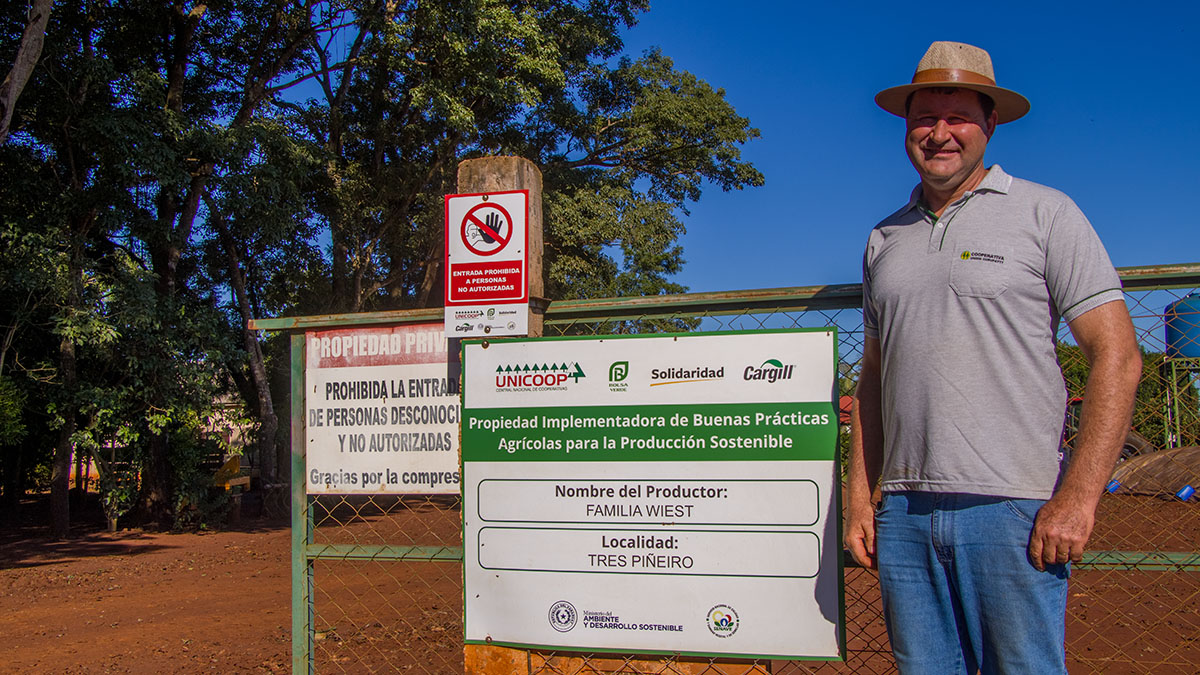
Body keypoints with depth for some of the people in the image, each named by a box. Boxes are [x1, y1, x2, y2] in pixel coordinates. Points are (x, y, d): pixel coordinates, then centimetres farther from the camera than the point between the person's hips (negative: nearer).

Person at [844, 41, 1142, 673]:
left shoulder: (1044, 213, 2)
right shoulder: (884, 239, 15)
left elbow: (1116, 355, -4)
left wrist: (1078, 496, -13)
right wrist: (860, 497, 10)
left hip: (1011, 509, -4)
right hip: (903, 511, 4)